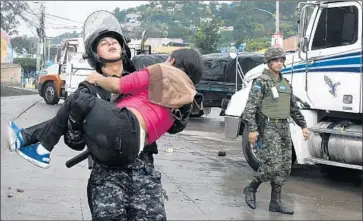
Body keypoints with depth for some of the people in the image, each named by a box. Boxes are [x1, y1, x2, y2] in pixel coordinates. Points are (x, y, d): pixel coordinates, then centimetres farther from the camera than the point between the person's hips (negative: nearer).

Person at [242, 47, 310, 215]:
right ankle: (251, 189, 8)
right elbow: (251, 107, -13)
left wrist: (303, 125, 16)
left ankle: (275, 202, 12)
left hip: (284, 127, 8)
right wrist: (252, 129, -20)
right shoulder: (261, 82, -7)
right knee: (273, 165, -14)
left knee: (284, 167, 5)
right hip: (268, 127, -8)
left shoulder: (285, 83, 16)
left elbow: (294, 108, 22)